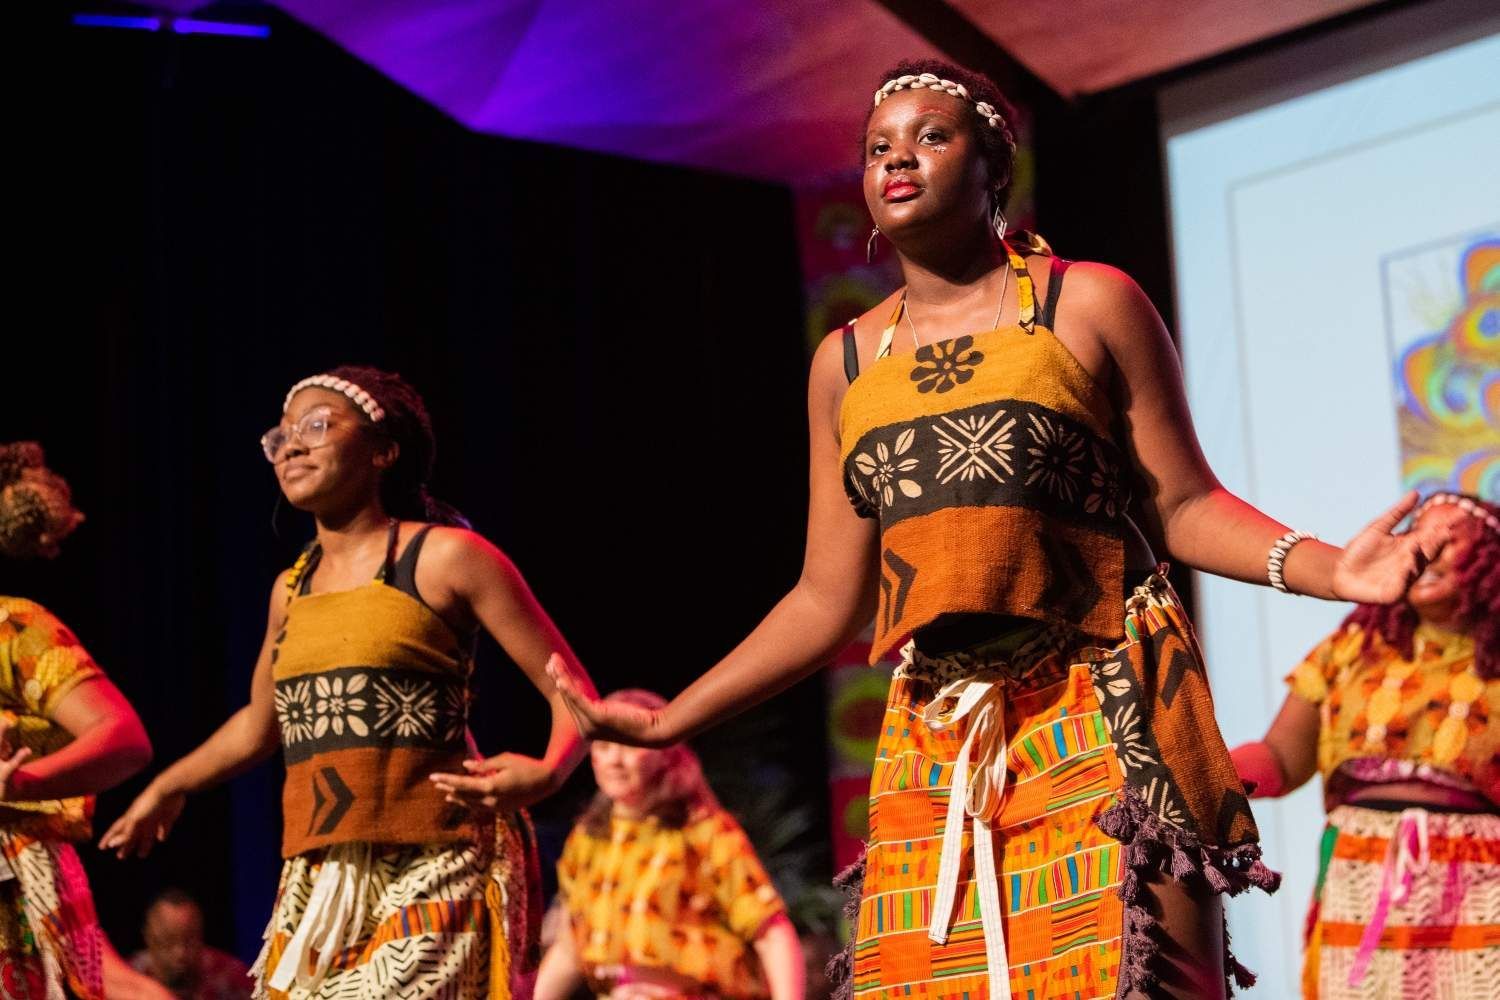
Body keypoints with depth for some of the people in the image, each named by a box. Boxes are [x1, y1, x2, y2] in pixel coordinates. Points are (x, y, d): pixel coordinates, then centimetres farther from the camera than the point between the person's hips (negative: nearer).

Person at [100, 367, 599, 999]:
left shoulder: (443, 557, -3)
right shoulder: (292, 589, 15)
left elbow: (571, 691, -5)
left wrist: (546, 774, -23)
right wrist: (166, 790, 36)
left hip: (428, 874, -6)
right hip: (314, 887, 6)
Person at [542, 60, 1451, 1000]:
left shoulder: (1089, 305, 3)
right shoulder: (844, 362, 14)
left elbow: (1185, 507, 1)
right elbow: (828, 598, 15)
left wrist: (1329, 567, -17)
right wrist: (673, 720, 12)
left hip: (1099, 736, -3)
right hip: (930, 758, 4)